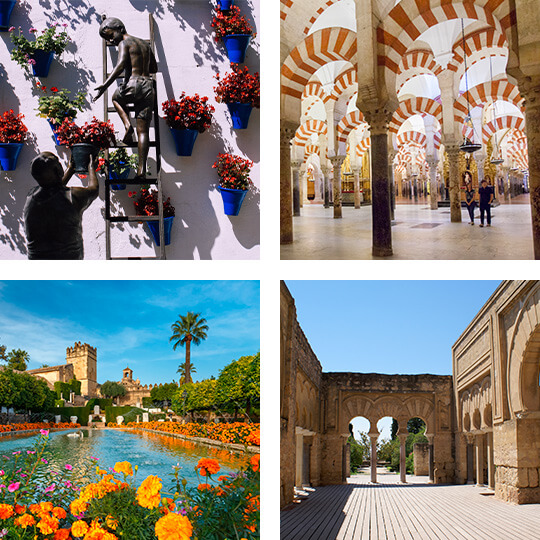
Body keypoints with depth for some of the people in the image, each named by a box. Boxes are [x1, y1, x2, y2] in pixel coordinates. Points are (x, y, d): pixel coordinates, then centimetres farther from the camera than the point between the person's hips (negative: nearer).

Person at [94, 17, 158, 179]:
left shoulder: (124, 43, 1)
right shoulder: (144, 44, 23)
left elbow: (121, 65, -17)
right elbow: (154, 69, 30)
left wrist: (105, 85, -24)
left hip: (133, 84, -6)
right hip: (148, 86, 6)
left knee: (116, 98, 30)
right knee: (143, 130, 2)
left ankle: (127, 124, 5)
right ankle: (142, 168, -6)